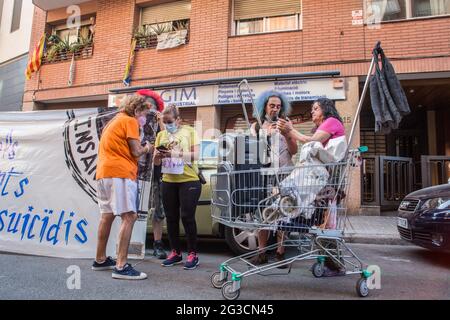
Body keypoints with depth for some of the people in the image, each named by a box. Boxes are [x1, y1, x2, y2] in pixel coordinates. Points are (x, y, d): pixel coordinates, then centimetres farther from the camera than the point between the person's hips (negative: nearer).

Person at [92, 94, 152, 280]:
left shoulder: (114, 121, 26)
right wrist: (147, 148, 11)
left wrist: (141, 149, 18)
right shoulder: (130, 121, -2)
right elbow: (136, 152, -8)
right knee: (129, 217, -12)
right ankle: (121, 266, -15)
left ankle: (100, 260, 24)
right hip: (120, 173, -10)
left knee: (107, 216, 15)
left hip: (103, 173, 10)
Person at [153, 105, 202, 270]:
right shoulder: (161, 135, 12)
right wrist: (159, 155, -12)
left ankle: (192, 254, 8)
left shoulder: (189, 131, 1)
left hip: (189, 180, -4)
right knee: (171, 217, 8)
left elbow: (195, 154, -9)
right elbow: (156, 162, 12)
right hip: (168, 182, 5)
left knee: (187, 217, -4)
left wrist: (173, 153, -20)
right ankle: (175, 252, 21)